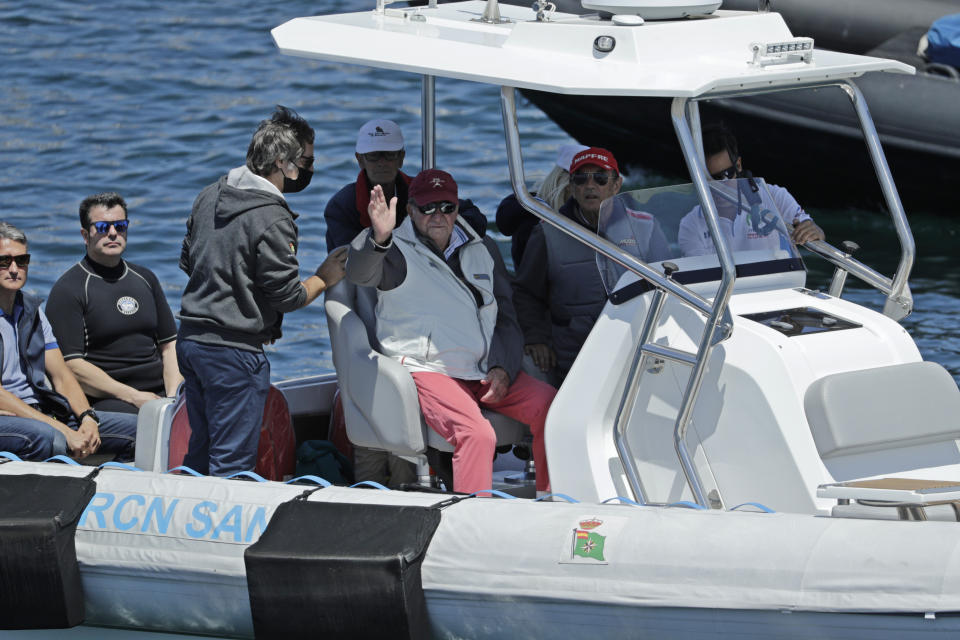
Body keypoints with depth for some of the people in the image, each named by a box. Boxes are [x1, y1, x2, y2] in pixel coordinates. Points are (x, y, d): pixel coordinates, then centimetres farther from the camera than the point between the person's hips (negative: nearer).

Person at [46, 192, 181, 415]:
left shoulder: (145, 278, 22)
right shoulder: (67, 289, 1)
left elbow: (169, 345, 21)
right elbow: (70, 365, -8)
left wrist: (173, 396, 1)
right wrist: (134, 397, -14)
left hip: (158, 394, 6)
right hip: (106, 402, -6)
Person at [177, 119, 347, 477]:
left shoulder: (210, 197, 8)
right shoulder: (273, 219, -17)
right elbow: (286, 296, -14)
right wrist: (324, 278, 3)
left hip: (190, 339, 8)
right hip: (234, 349, -8)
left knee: (200, 453, 17)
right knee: (233, 464, -3)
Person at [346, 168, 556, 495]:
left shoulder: (483, 250, 17)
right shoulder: (398, 252, 1)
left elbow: (505, 317, 19)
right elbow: (361, 272, -22)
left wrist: (503, 368, 2)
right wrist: (379, 238, -44)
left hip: (488, 371, 5)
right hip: (428, 370, -5)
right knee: (477, 433, -32)